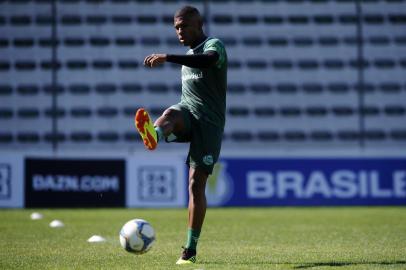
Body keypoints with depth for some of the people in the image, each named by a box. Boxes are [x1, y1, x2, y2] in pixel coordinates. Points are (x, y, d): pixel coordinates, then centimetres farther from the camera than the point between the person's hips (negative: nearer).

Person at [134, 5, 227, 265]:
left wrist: (167, 57, -41)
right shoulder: (189, 55, 22)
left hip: (209, 121, -5)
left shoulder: (214, 45, -5)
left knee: (197, 183, -10)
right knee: (170, 114, -33)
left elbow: (208, 60, -31)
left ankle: (190, 249, -4)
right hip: (187, 112, 6)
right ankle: (153, 135, -72)